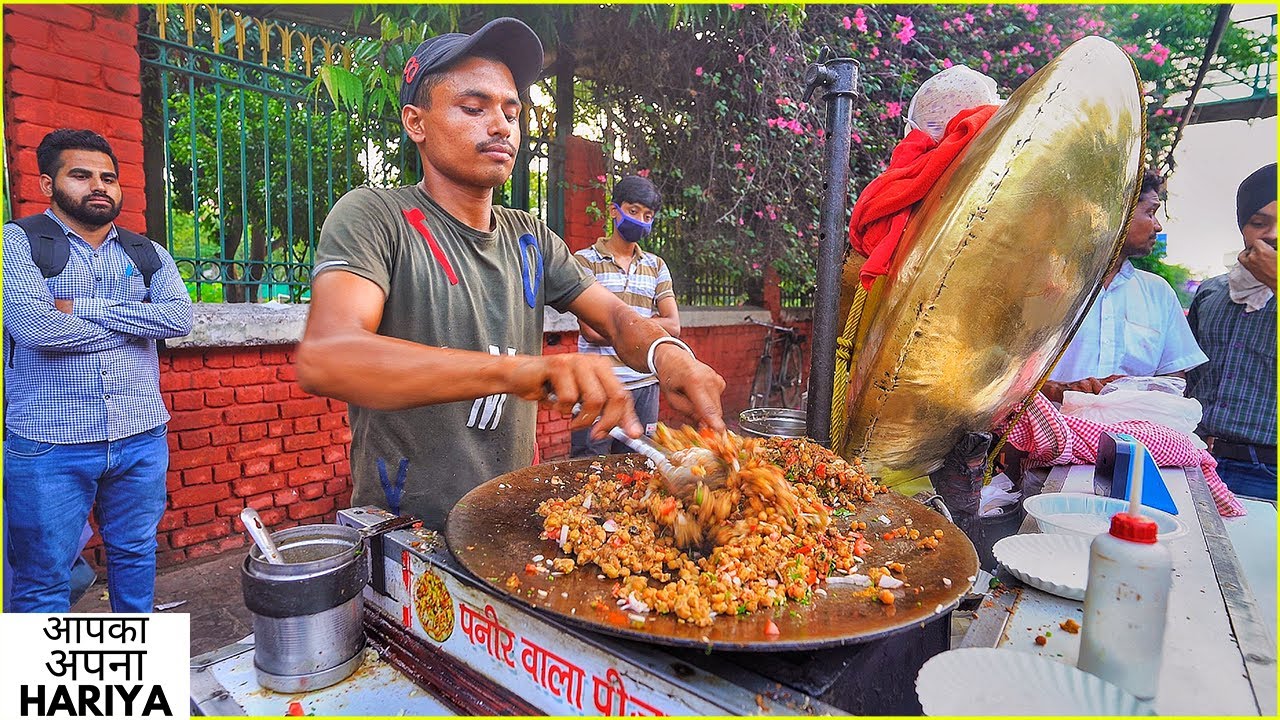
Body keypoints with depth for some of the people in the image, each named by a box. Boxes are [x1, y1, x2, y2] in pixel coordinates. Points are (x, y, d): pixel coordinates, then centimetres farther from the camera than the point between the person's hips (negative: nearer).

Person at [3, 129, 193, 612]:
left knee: (136, 555, 16)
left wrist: (84, 308, -12)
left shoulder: (148, 254, 11)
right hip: (49, 445, -3)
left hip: (142, 439, 4)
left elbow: (180, 317, -7)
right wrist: (134, 325, -6)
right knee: (44, 579, 7)